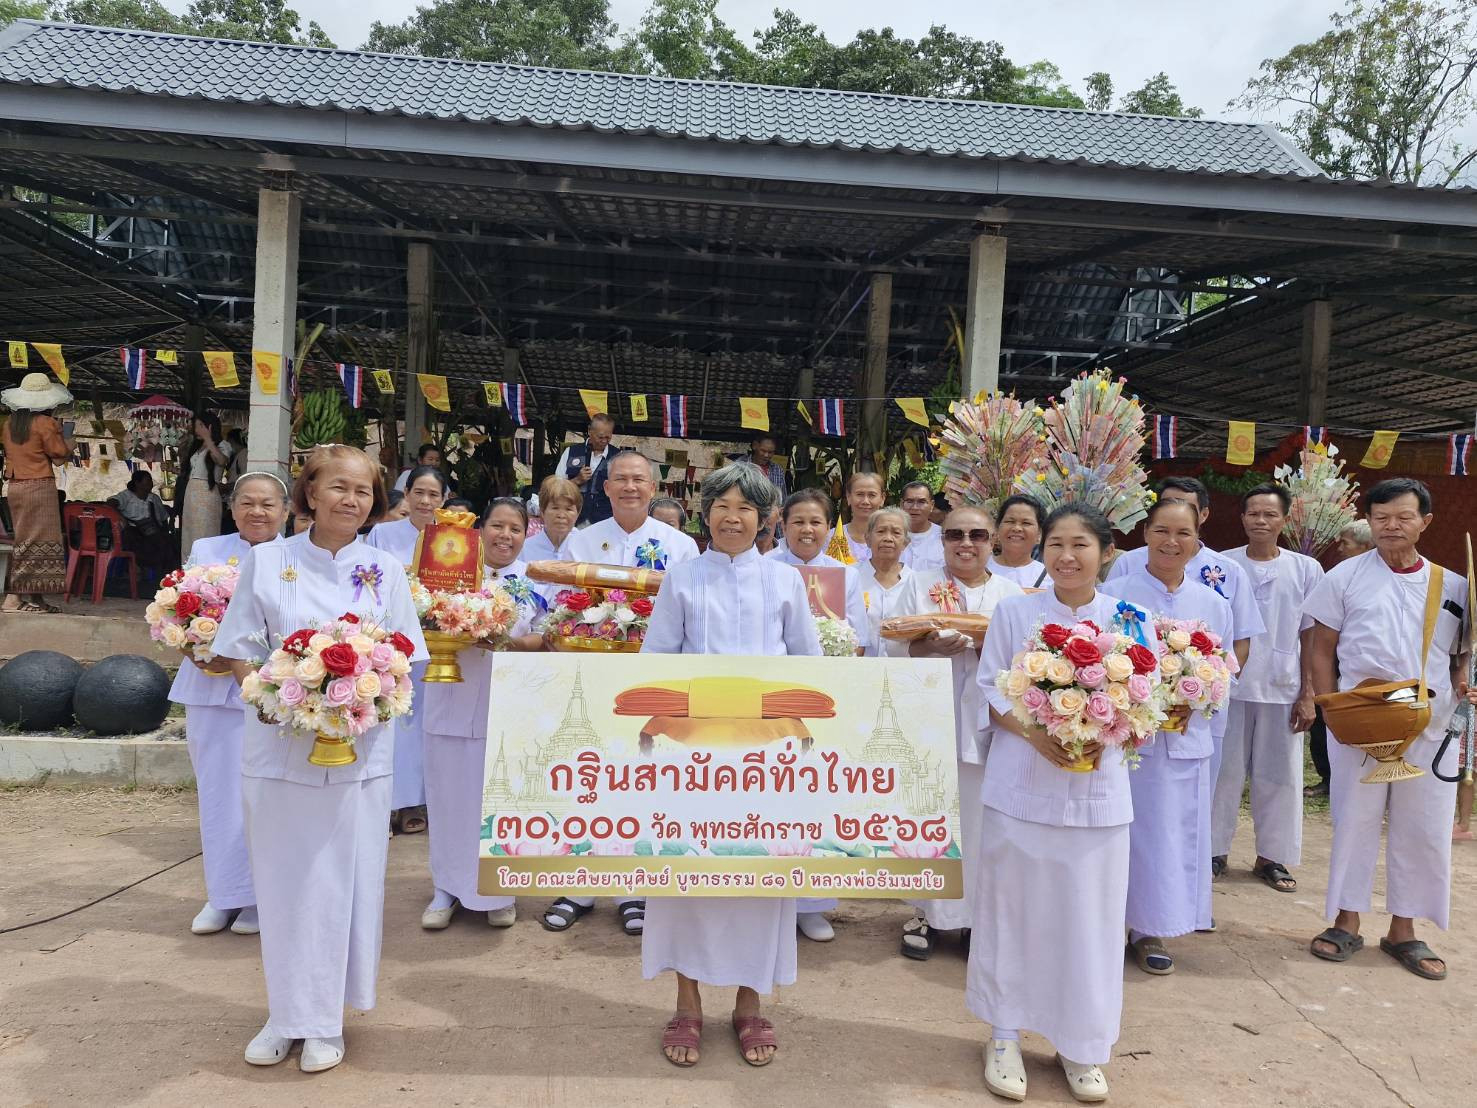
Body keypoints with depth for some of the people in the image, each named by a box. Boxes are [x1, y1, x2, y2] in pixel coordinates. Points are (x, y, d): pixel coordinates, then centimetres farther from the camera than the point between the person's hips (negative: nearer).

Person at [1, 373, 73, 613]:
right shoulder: (45, 423, -11)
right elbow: (60, 455, -8)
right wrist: (67, 441, 12)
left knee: (25, 540, 10)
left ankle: (35, 598, 12)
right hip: (39, 486, -7)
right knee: (37, 541, -2)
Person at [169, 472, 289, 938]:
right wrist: (196, 652, -12)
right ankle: (223, 893, 25)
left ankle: (257, 895, 18)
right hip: (210, 688, 3)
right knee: (216, 791, 10)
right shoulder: (205, 550, 8)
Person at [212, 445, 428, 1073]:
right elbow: (238, 653, 2)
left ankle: (324, 1021, 20)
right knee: (282, 882, 8)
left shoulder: (385, 569, 3)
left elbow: (404, 662, 5)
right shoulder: (266, 561, 1)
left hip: (359, 749, 0)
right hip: (279, 744, 0)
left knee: (342, 881, 5)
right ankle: (285, 1012, 26)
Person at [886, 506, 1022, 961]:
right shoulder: (919, 584, 7)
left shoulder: (1011, 592, 10)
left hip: (986, 723, 1)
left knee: (978, 817, 2)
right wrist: (930, 648, -18)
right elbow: (895, 647, 1)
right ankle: (927, 913, 17)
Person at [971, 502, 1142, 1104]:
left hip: (1097, 787, 1)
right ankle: (1005, 1034, 24)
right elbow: (990, 691, 0)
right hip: (1021, 783, -1)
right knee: (1013, 907, 7)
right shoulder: (1013, 611, -1)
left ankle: (1081, 1043, 27)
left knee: (1089, 914, 8)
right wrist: (1035, 734, -17)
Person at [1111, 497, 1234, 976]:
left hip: (1186, 738, 3)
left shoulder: (1213, 605, 8)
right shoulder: (1116, 593, -3)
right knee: (1121, 831, 0)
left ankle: (1152, 930, 23)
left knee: (1174, 832, 8)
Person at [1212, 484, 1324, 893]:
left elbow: (1310, 637, 5)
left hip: (1282, 690, 1)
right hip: (1228, 687, -1)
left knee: (1278, 774, 7)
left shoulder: (1306, 569, 4)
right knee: (1223, 771, 5)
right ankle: (1214, 850, 16)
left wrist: (1308, 695, 1)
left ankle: (1271, 856, 20)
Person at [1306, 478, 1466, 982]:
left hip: (1429, 724, 2)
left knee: (1423, 827, 8)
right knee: (1354, 820, 5)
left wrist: (1464, 685, -8)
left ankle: (1403, 930, 23)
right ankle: (1347, 923, 18)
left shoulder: (1452, 586, 8)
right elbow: (1321, 649, 2)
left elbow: (1460, 653, 14)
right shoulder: (1345, 577, 1)